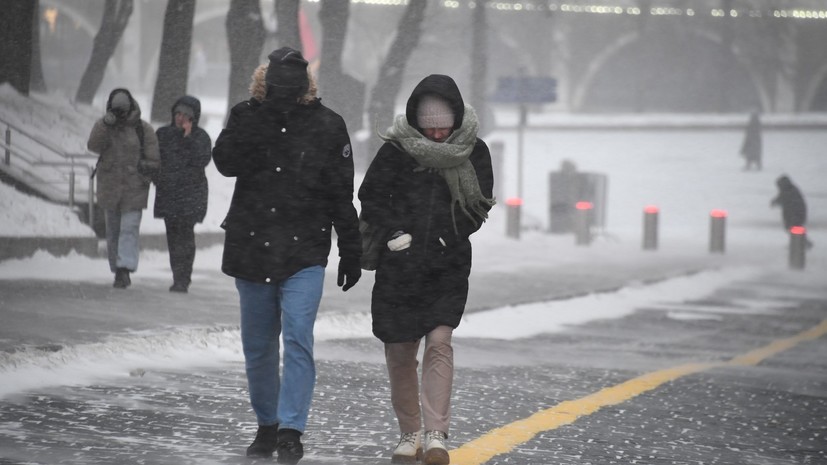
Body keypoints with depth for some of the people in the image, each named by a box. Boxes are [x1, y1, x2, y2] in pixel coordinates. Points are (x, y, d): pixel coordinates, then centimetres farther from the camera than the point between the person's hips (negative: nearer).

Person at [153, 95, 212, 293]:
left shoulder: (200, 137, 0)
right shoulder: (163, 134, 9)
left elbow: (202, 160, -14)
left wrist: (189, 138, -16)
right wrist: (158, 179, 4)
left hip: (191, 193, -4)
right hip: (167, 193, 4)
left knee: (185, 234, -14)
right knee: (172, 235, 7)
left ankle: (182, 279, -15)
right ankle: (180, 278, 16)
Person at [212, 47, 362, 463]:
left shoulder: (327, 125, -1)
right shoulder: (246, 116, 2)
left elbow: (342, 195, 4)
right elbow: (226, 162, -15)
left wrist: (351, 252, 4)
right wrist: (260, 116, -22)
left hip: (305, 254, -2)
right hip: (251, 248, 2)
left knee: (298, 339, -15)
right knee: (258, 346, 11)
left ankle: (291, 430, -15)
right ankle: (267, 424, 25)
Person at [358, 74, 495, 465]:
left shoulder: (473, 152, -1)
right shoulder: (396, 149, -5)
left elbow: (478, 207, 5)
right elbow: (371, 197, 0)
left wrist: (443, 238, -5)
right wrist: (397, 233, -12)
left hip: (449, 266, 0)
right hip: (399, 266, 1)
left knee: (439, 342, -15)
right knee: (400, 352, 6)